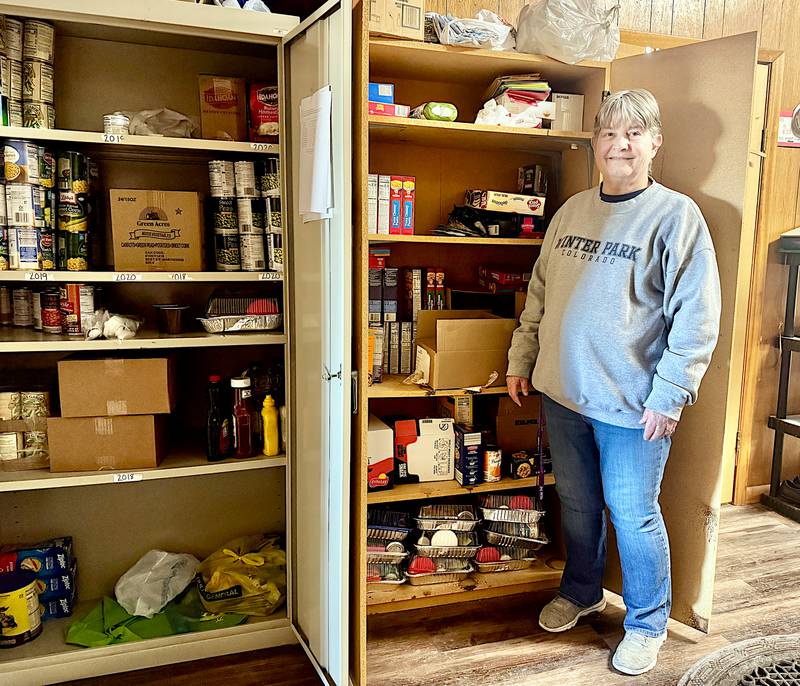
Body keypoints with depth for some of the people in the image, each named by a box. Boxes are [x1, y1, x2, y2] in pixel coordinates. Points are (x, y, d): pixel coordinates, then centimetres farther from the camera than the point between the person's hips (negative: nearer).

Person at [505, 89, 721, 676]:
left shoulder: (676, 215, -8)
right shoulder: (572, 211, 9)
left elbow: (697, 317, -11)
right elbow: (540, 292, 15)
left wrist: (669, 397, -14)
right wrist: (523, 359, 13)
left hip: (632, 403, -5)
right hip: (562, 392, 5)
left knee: (633, 516, 7)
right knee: (578, 504, 19)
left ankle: (647, 624, 30)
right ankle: (582, 592, 43)